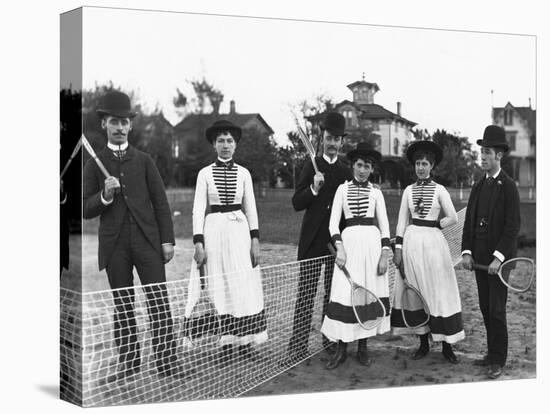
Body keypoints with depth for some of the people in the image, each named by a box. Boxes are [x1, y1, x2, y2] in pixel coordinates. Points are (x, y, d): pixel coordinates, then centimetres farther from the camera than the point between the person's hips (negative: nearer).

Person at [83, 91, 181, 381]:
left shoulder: (144, 161, 10)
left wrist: (167, 239, 1)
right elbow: (86, 210, 6)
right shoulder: (95, 165, 8)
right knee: (122, 306, 5)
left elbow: (160, 202, 8)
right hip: (115, 244, 0)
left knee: (159, 301, -6)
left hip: (147, 239, 0)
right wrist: (105, 195, -13)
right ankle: (128, 365, 12)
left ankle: (167, 363, -3)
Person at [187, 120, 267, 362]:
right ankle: (225, 343, 11)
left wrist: (255, 240, 0)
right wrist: (198, 242, -8)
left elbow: (251, 208, 7)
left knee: (244, 285, 0)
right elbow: (198, 209, -1)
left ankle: (245, 341, 11)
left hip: (239, 229, 1)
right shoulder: (205, 174, 2)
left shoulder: (243, 173, 6)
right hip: (214, 230, -1)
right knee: (219, 287, 2)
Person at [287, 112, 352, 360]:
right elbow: (296, 203, 0)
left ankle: (331, 340, 14)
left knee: (334, 292, 5)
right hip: (313, 239, -2)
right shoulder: (311, 166, 5)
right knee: (306, 292, -5)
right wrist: (314, 188, -16)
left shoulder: (346, 172, 11)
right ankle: (297, 345, -4)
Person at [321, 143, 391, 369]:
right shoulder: (343, 189, 7)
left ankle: (363, 347, 13)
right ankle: (341, 349, 2)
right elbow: (333, 222, 2)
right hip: (349, 241, -1)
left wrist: (384, 254, -4)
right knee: (345, 294, -6)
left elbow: (384, 225, 6)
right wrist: (339, 247, -12)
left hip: (372, 242, 1)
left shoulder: (375, 193, 9)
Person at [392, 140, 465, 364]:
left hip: (433, 242, -3)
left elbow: (453, 218, 2)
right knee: (415, 293, 4)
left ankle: (446, 345, 4)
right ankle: (423, 343, 15)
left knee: (439, 292, -2)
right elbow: (402, 221, 7)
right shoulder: (409, 190, 7)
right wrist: (398, 248, 2)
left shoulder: (439, 190, 0)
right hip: (412, 242, 3)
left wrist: (432, 225, 1)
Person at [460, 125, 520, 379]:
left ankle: (498, 361, 5)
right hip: (479, 257, 6)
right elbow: (469, 222, 12)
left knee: (496, 310, -4)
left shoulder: (508, 187, -8)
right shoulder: (478, 187, 12)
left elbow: (512, 226, -12)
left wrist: (499, 257, -18)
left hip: (501, 257, -6)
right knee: (485, 308, 10)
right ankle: (493, 353, 21)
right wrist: (466, 252, 1)